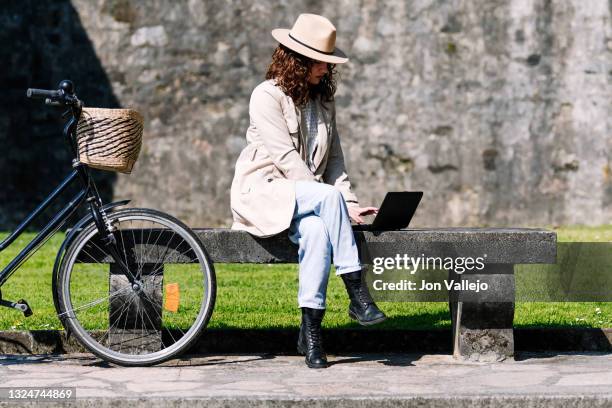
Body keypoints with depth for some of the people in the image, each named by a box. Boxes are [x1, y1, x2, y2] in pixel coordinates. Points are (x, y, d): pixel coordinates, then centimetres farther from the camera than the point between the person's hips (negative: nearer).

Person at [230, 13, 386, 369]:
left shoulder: (324, 100, 14)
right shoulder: (267, 96, -7)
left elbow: (333, 157, 13)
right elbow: (286, 158, -15)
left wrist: (348, 204, -2)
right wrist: (328, 200, -20)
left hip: (303, 198, 5)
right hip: (263, 192, -5)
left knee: (317, 230, -32)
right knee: (329, 196, -33)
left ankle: (311, 329, -33)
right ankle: (357, 294, -30)